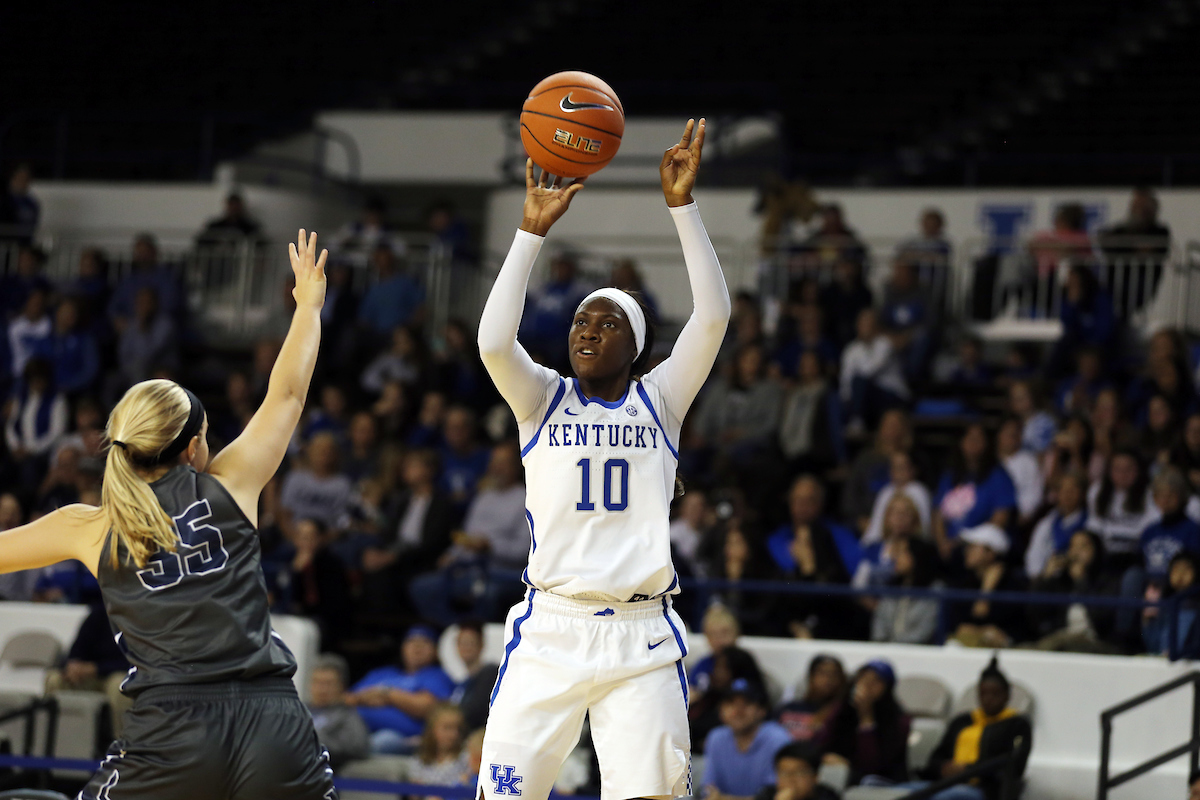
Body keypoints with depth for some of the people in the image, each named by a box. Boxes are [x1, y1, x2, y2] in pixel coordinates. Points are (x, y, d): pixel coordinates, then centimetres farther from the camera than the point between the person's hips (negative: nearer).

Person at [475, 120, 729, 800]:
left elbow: (714, 315, -3)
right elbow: (494, 341, -11)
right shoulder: (544, 400, 9)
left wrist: (682, 204, -9)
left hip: (642, 638, 0)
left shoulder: (659, 401, 10)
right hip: (551, 633, 0)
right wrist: (534, 231, -13)